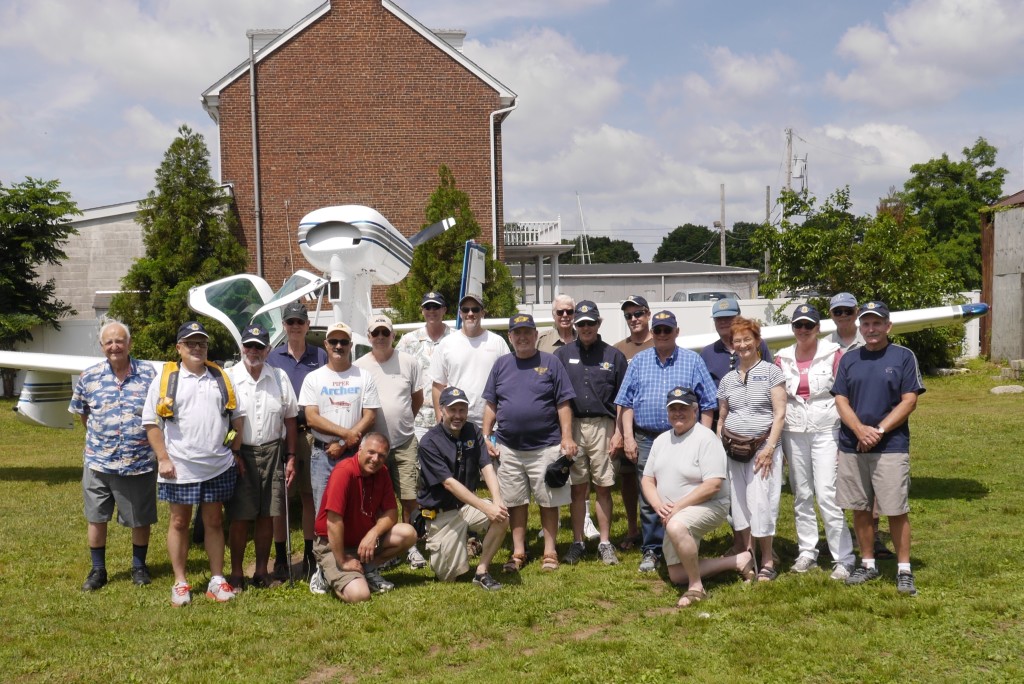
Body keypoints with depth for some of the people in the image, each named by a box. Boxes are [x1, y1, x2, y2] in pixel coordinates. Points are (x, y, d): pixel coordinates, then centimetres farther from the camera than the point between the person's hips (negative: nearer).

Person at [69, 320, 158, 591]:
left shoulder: (149, 374, -4)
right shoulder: (89, 377, -1)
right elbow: (81, 413, 14)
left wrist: (154, 445, 4)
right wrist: (99, 438, 13)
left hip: (140, 463, -1)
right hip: (98, 462, 1)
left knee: (141, 519, 10)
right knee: (96, 517, 11)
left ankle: (139, 566, 29)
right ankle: (98, 570, 26)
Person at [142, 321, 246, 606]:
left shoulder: (221, 377, 9)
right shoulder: (165, 379, 0)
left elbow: (237, 416, 13)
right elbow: (151, 422, -2)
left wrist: (236, 452, 8)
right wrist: (163, 459, -8)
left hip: (218, 467, 2)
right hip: (180, 468, -2)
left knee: (214, 521, 9)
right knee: (179, 522, 7)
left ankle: (217, 580, 18)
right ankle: (180, 583, 18)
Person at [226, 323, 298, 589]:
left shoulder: (280, 377, 6)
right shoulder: (229, 378, -3)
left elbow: (290, 420, 9)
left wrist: (291, 457, 6)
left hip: (272, 452, 3)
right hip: (240, 454, -2)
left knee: (267, 516, 8)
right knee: (240, 518, 1)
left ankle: (262, 571, 19)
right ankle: (236, 573, 13)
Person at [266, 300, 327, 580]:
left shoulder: (320, 357, 9)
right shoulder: (273, 358, 9)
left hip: (311, 433, 0)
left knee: (310, 494, 4)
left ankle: (310, 556, 14)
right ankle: (281, 559, 10)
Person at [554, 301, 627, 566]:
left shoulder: (613, 355, 6)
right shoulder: (563, 354, 8)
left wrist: (618, 432, -1)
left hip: (602, 426, -1)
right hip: (572, 426, 1)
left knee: (604, 488, 3)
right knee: (577, 488, 7)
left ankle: (605, 543, 11)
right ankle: (577, 543, 15)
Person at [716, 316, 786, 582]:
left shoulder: (771, 372, -1)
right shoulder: (727, 379, 12)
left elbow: (780, 413, -6)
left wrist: (769, 447, -13)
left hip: (762, 447, -4)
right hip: (733, 449, 5)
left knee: (761, 502, -8)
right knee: (739, 503, 6)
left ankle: (768, 562, 4)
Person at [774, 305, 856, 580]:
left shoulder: (833, 354, -4)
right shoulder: (783, 358, 7)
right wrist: (776, 439, 9)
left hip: (826, 431, -4)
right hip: (794, 433, 4)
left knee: (827, 495, -10)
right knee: (801, 495, 11)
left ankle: (843, 559, -2)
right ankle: (807, 552, 22)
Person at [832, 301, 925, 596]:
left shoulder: (904, 356, 1)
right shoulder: (849, 359, 10)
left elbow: (909, 401, -5)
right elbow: (841, 400, 5)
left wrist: (879, 430, -14)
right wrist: (860, 429, -12)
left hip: (891, 447, -4)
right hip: (852, 447, 4)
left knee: (897, 511, -3)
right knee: (860, 509, 9)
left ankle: (904, 570, 7)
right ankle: (868, 564, 21)